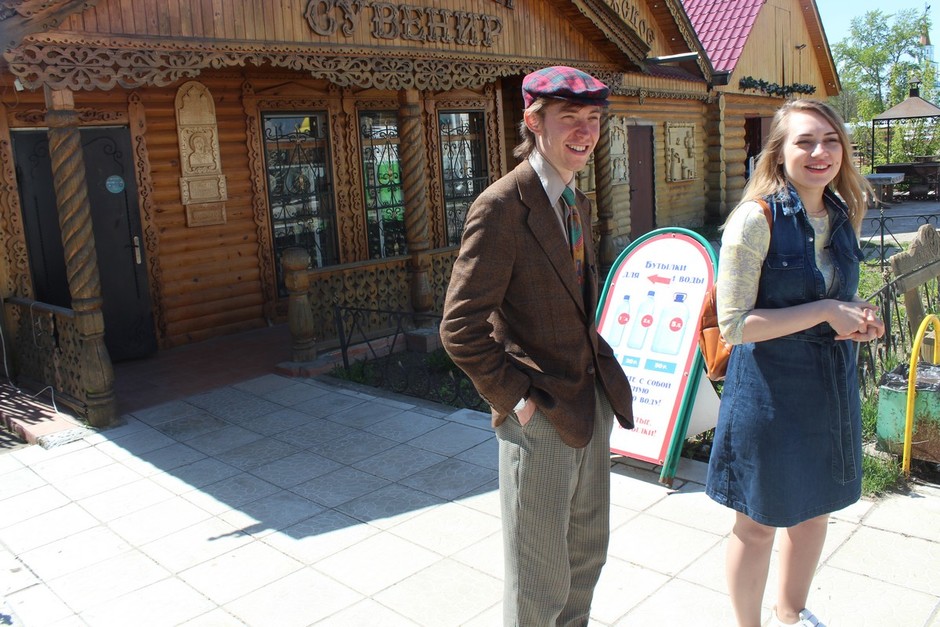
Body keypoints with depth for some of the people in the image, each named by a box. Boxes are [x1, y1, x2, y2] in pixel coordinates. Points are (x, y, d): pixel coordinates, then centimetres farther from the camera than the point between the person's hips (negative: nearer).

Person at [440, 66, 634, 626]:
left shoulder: (579, 202, 9)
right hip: (540, 417, -8)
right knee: (540, 581, 10)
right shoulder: (502, 207, -18)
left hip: (595, 401, 8)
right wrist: (514, 397, -17)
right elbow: (461, 328, -21)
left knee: (588, 556, 24)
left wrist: (597, 358, 10)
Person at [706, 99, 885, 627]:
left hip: (833, 383, 7)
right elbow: (734, 324, -21)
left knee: (815, 508, 22)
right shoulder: (757, 218, -17)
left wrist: (859, 316, -3)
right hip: (771, 389, -7)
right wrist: (824, 312, -21)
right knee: (759, 522, 9)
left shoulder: (843, 216, 4)